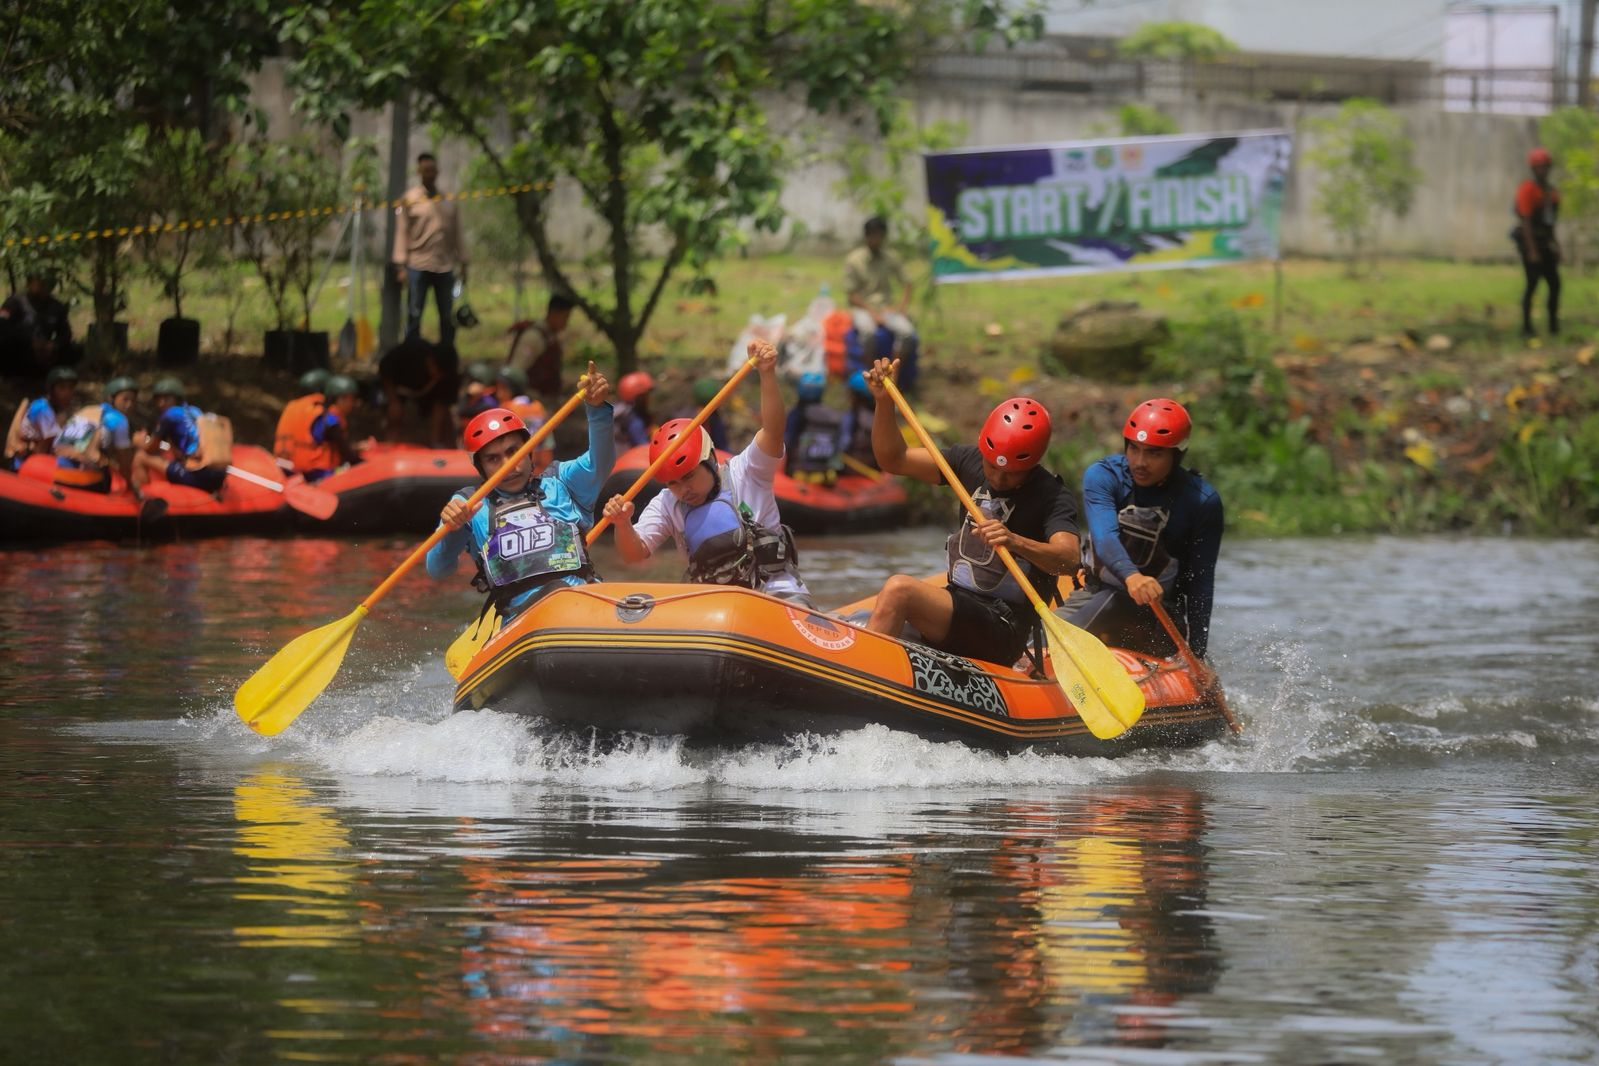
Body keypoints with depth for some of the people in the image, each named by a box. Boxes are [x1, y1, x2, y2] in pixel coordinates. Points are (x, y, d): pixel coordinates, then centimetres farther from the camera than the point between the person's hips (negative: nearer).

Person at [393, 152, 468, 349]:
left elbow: (457, 234, 13)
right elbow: (402, 233, -1)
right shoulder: (409, 199, 1)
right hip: (418, 266, -3)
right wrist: (401, 266, -7)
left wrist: (462, 263, 9)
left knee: (447, 317, 7)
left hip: (445, 266, 3)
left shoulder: (449, 201, 10)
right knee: (414, 316, -2)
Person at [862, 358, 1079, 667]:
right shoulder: (969, 462, 8)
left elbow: (1068, 559, -27)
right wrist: (884, 402, -3)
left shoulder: (1052, 497, -10)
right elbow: (893, 459, 12)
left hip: (1003, 631, -8)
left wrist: (1015, 542, -45)